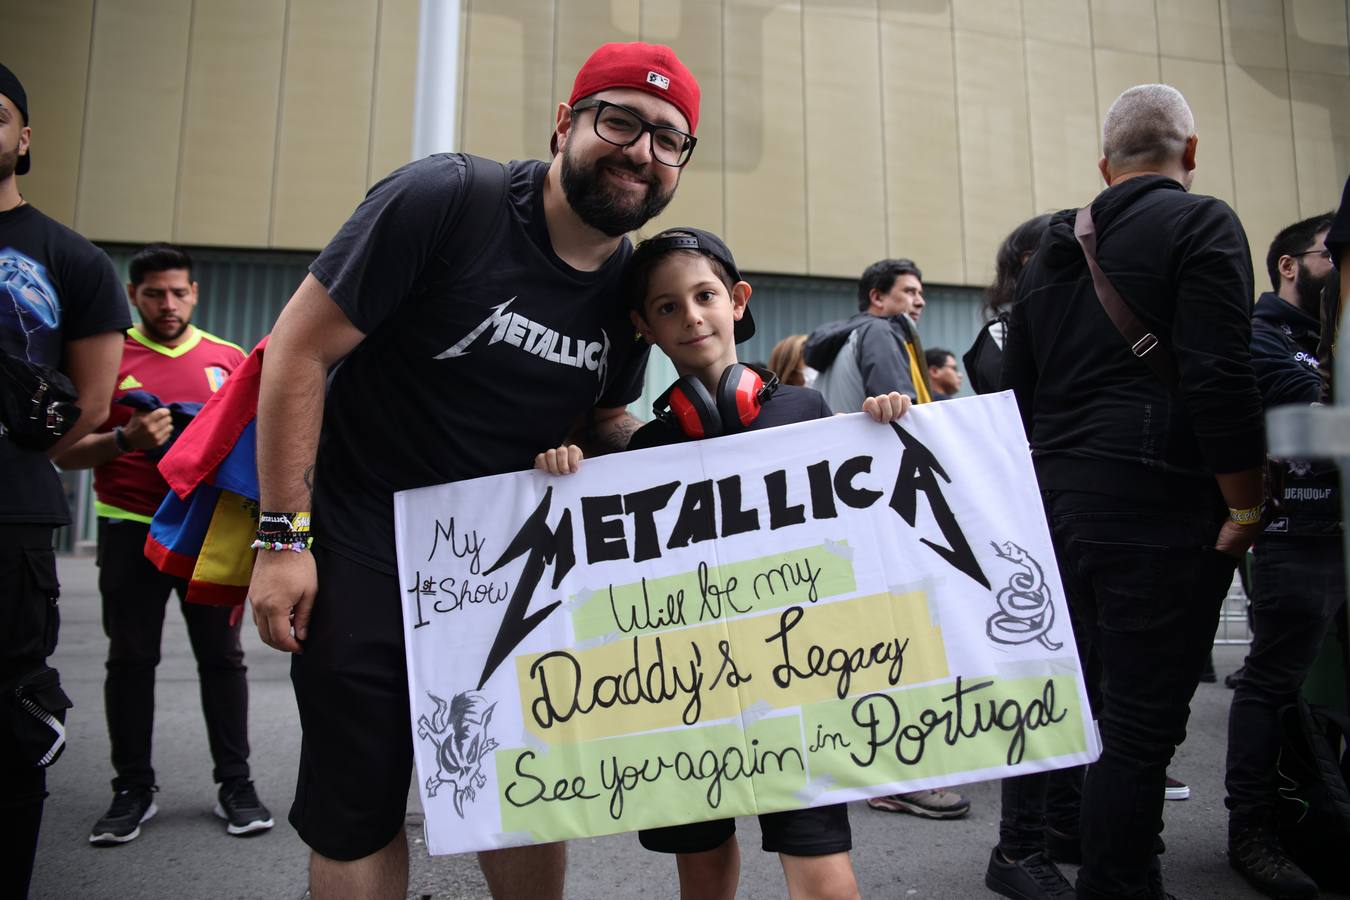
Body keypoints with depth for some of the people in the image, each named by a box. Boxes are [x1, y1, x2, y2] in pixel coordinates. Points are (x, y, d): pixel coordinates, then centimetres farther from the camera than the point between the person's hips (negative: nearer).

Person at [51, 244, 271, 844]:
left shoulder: (229, 359, 7)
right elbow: (67, 452, 1)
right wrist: (126, 440, -17)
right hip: (130, 529, 0)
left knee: (222, 655, 3)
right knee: (130, 658, 6)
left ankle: (235, 784, 12)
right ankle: (133, 789, 19)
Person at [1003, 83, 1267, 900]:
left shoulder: (1053, 249, 16)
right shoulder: (1200, 223, -4)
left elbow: (1019, 392, 17)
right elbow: (1221, 377, -15)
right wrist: (1245, 505, -7)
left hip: (1062, 499, 7)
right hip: (1159, 505, -7)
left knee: (1113, 698, 19)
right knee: (1142, 721, -2)